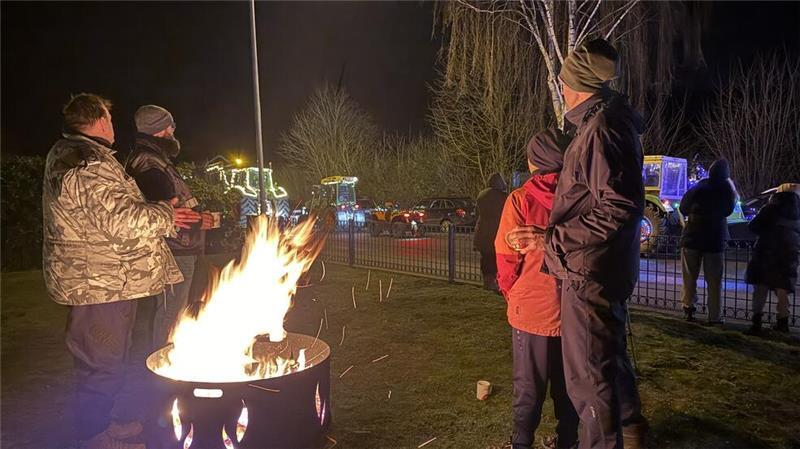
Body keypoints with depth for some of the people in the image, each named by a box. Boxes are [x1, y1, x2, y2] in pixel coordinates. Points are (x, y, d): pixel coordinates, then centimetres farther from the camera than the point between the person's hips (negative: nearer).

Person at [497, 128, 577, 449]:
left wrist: (512, 295, 8)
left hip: (532, 309, -3)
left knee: (529, 386, 11)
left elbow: (508, 257, -10)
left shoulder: (521, 199, -13)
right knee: (568, 385, 18)